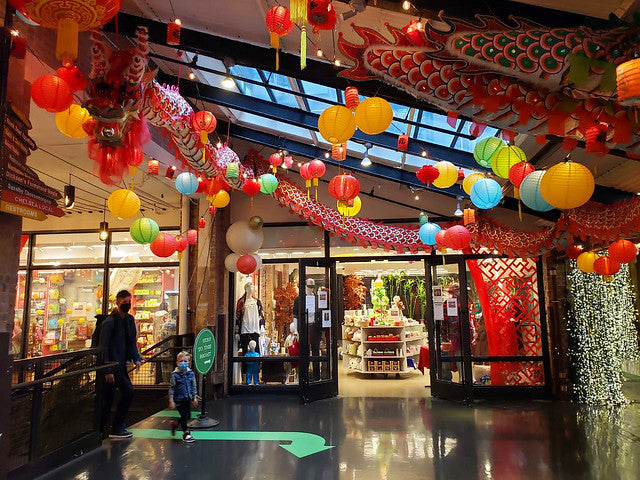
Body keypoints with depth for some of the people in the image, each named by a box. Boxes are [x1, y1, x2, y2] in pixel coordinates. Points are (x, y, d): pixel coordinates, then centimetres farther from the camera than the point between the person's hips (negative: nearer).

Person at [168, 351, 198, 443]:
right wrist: (171, 400, -11)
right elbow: (171, 388, -8)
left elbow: (194, 386, 10)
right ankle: (186, 433, 10)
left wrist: (194, 397, 10)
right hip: (178, 399, -5)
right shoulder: (175, 375, -11)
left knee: (188, 416, 10)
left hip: (187, 399, 5)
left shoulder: (191, 373, 0)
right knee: (184, 415, -5)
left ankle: (175, 423, 35)